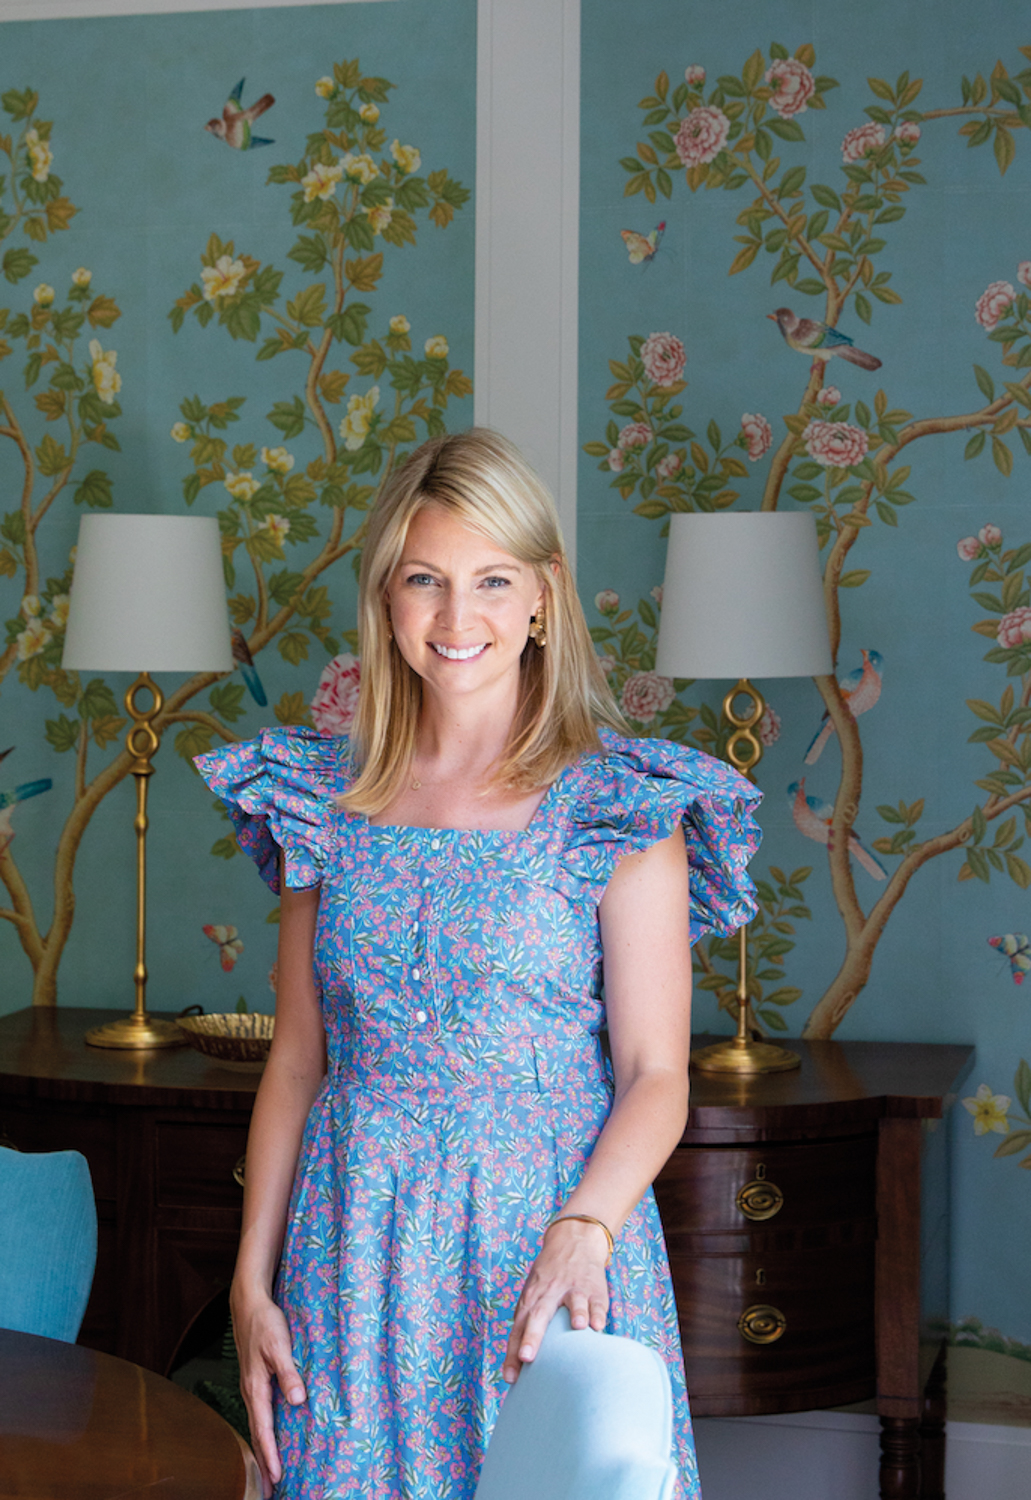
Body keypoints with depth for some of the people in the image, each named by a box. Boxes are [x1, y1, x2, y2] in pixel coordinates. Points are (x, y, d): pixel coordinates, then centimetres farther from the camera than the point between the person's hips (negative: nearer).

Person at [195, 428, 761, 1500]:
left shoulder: (620, 805, -5)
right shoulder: (324, 799, 6)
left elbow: (655, 1077, -7)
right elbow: (297, 1058, 8)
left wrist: (584, 1230, -24)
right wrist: (252, 1279, 3)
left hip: (548, 1250, -3)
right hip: (354, 1248, 3)